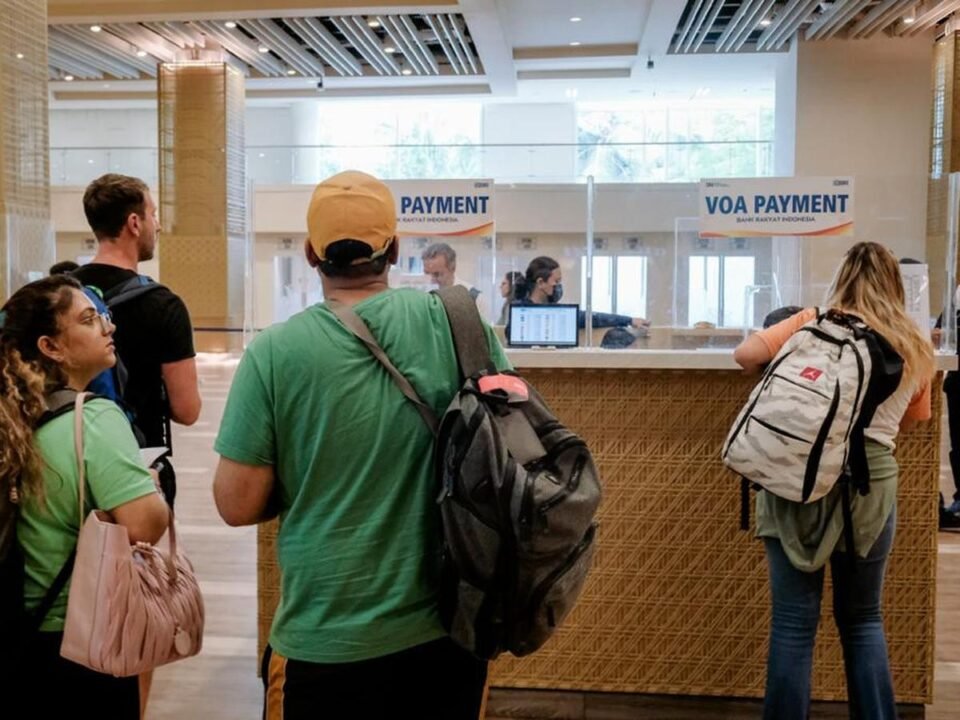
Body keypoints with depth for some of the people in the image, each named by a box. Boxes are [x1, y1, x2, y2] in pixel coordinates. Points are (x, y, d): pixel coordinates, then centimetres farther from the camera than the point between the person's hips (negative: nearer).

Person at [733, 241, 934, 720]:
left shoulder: (817, 322, 1)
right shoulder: (917, 348, 12)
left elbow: (745, 354, -7)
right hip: (871, 482, 3)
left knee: (794, 622, 3)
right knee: (862, 619, 18)